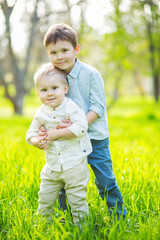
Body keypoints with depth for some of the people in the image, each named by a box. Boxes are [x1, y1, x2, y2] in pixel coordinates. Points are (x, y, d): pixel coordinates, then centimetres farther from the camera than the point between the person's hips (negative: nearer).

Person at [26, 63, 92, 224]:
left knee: (77, 198, 3)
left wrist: (57, 133, -26)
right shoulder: (41, 113, 3)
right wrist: (36, 142, -15)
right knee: (45, 197, 14)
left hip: (74, 164, -5)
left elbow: (81, 126, -27)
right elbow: (31, 132, 9)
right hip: (52, 165, 5)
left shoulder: (71, 107, -14)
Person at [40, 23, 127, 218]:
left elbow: (98, 107, -13)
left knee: (105, 180, 0)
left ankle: (119, 217, 19)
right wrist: (43, 126, -16)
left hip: (95, 138, -4)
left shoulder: (91, 74, -12)